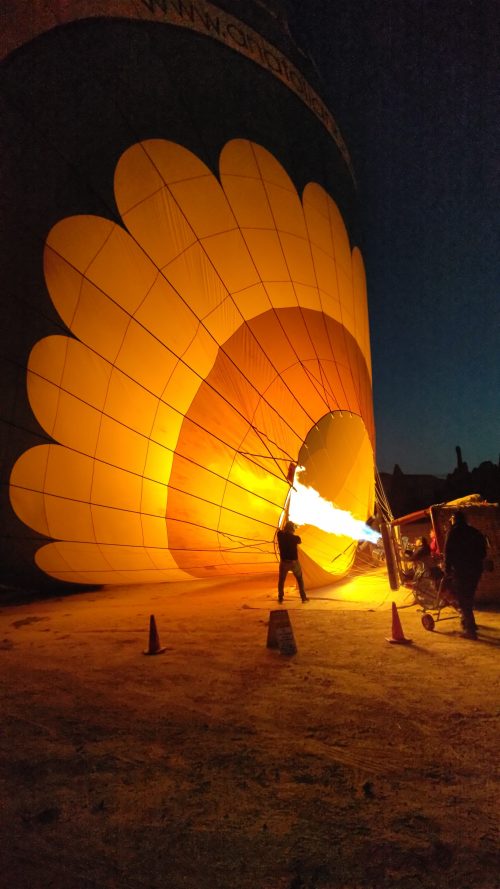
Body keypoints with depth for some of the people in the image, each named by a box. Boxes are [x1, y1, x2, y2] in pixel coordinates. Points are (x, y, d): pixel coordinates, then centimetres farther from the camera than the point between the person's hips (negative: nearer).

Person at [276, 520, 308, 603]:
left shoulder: (280, 535, -9)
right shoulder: (295, 537, -13)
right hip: (294, 562, -1)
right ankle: (303, 597, 20)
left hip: (284, 562, 1)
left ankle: (280, 598, 20)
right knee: (300, 580, 18)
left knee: (281, 580, 19)